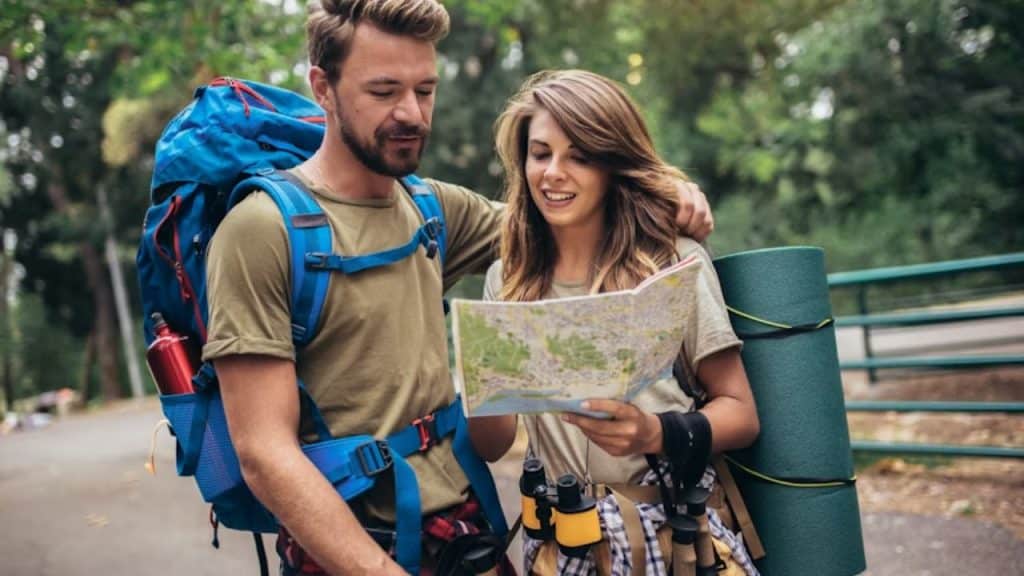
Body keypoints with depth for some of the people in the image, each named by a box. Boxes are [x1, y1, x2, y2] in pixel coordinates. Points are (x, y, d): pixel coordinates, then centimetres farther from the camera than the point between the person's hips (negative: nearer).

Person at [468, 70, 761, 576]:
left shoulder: (676, 262, -9)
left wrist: (656, 434, -24)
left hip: (675, 528, -2)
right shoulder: (506, 280, 1)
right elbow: (491, 447, 0)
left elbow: (740, 412, -6)